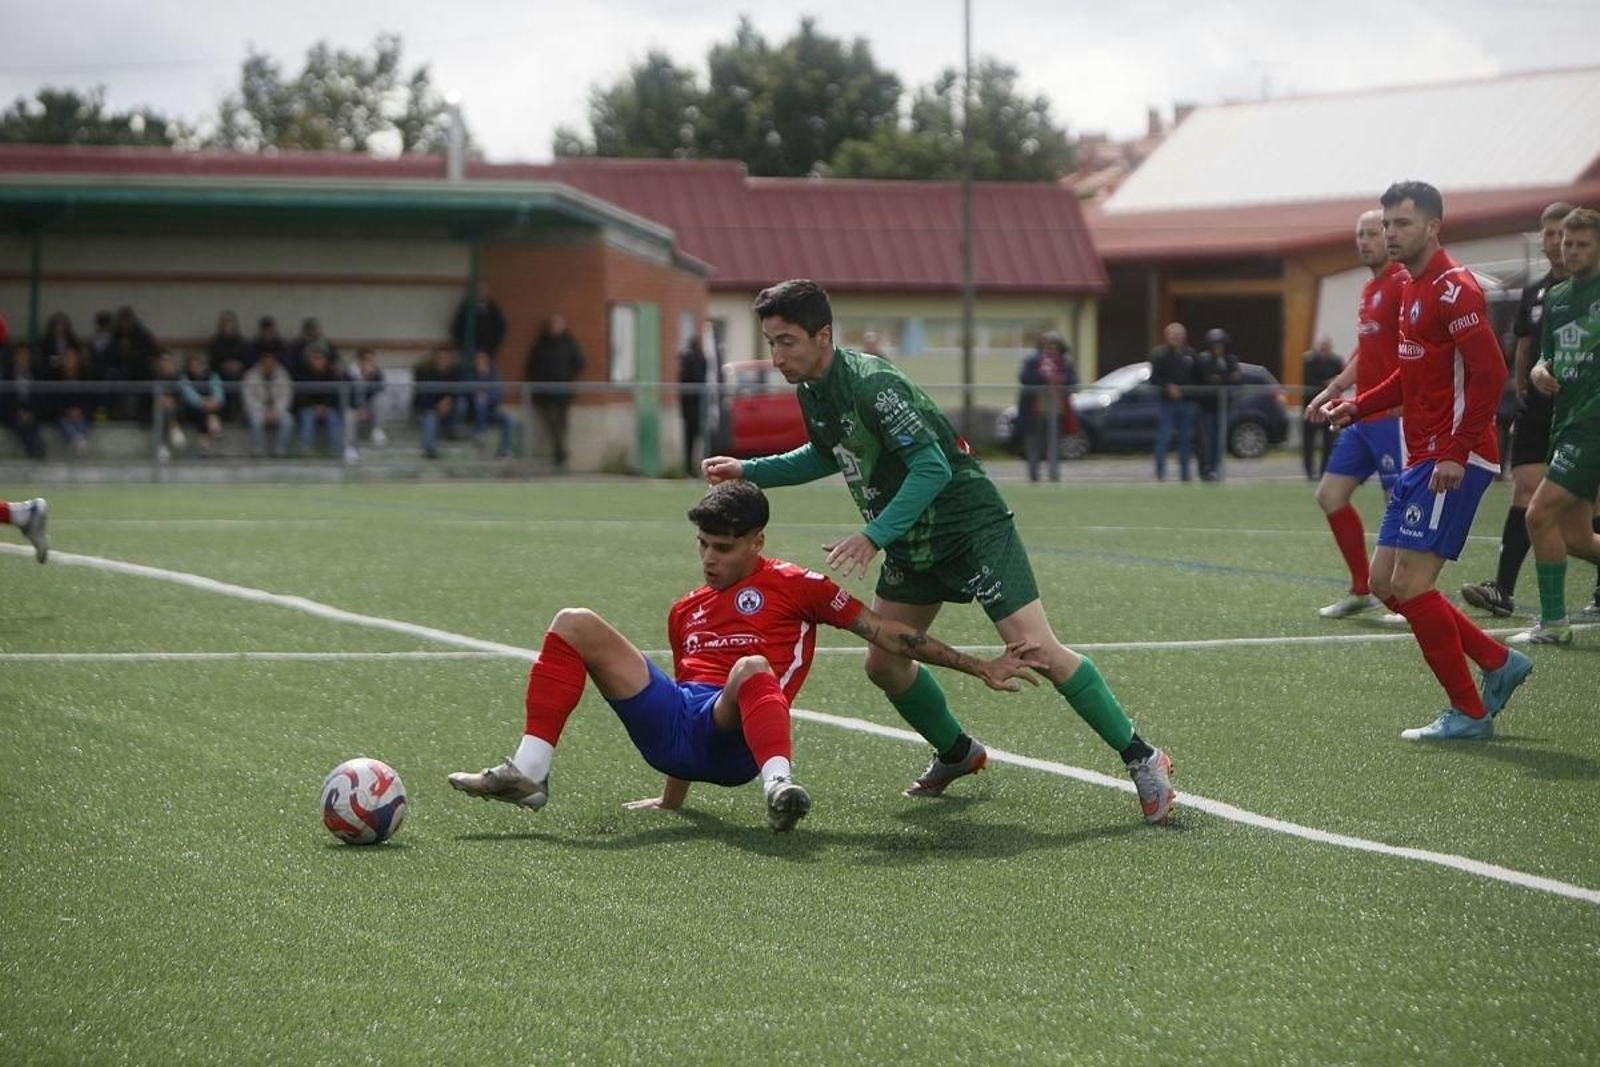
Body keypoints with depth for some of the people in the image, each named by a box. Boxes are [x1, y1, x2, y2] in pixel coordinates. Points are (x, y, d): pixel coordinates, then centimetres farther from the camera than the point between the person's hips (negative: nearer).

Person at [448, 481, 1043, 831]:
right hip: (672, 727, 6)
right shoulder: (686, 610, 29)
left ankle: (779, 786, -66)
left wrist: (979, 668, 5)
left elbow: (884, 633, 9)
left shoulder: (791, 586, 11)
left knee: (752, 668, -40)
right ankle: (528, 773, -21)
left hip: (735, 735, -6)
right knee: (574, 625, -7)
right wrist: (672, 799, 32)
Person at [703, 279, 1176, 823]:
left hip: (971, 528, -9)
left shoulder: (871, 384, -25)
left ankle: (1140, 758, -9)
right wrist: (748, 470, 13)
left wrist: (873, 537, -33)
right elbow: (827, 455, 22)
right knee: (883, 663, 8)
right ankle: (957, 754, 32)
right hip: (912, 545, 9)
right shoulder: (811, 390, 3)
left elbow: (932, 467, -28)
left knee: (1035, 650, -16)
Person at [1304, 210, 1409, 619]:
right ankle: (1361, 591, 18)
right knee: (1330, 494, 10)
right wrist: (1332, 391, 26)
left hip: (1393, 416, -10)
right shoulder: (1369, 290, 17)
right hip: (1364, 416, 10)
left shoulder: (1403, 283, -12)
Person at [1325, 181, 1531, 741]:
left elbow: (1489, 373, -22)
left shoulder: (1452, 289, -14)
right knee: (1385, 580, 10)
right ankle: (1498, 662, 18)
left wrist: (1456, 454, -25)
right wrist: (1359, 406, 15)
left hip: (1451, 463, -10)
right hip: (1421, 459, 10)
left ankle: (1468, 712, 0)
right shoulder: (1411, 290, 16)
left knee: (1410, 583, -11)